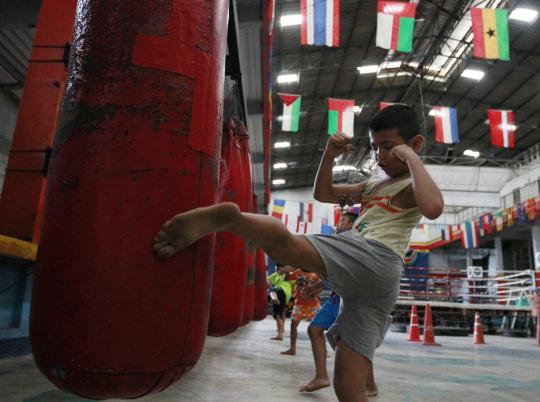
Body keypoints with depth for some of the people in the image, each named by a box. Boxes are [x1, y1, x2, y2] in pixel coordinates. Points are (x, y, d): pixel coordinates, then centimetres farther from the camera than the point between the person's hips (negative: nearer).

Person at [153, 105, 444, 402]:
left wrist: (411, 157, -3)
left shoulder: (413, 184, 12)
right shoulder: (374, 186, 35)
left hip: (375, 259, -8)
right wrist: (329, 155, 18)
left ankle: (226, 216, -59)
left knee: (283, 241, -32)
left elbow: (433, 208, -14)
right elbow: (322, 194, 32)